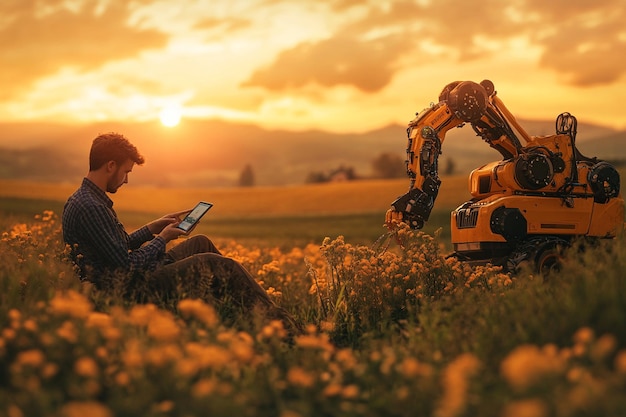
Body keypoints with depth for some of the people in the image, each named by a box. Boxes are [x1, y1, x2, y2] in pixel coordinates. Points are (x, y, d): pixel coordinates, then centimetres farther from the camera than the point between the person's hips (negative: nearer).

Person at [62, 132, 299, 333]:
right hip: (132, 290, -11)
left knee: (201, 243, 18)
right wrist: (162, 239, -7)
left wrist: (153, 228, 10)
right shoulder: (90, 207, -22)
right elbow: (128, 265, -22)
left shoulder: (86, 198, 11)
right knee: (216, 264, -13)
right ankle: (280, 323, -7)